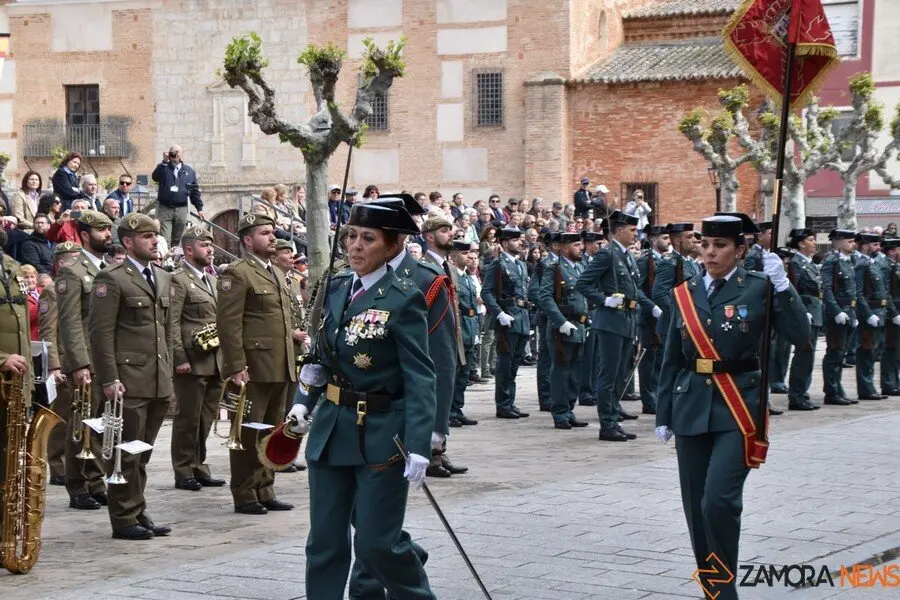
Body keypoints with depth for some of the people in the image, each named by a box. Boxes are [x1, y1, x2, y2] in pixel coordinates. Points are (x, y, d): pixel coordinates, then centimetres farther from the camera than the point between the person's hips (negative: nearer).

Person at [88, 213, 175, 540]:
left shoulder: (163, 278, 17)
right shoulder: (111, 279, -7)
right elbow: (100, 332, -11)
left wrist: (168, 373, 16)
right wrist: (109, 380, -16)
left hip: (159, 383, 7)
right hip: (129, 383, -7)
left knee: (142, 452, 13)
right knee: (127, 453, -3)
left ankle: (138, 513, 20)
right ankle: (124, 520, 3)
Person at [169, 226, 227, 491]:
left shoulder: (212, 280, 19)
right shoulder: (178, 280, -7)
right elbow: (172, 323, -13)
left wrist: (225, 356, 14)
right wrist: (180, 359, -19)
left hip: (215, 362, 8)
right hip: (192, 363, -8)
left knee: (205, 419, 13)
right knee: (188, 419, -1)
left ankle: (198, 468, 21)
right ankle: (184, 472, 6)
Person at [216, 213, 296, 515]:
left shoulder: (276, 273, 19)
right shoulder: (237, 274, -9)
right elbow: (228, 323, -15)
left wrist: (292, 362, 18)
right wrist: (236, 367, -20)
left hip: (280, 370, 9)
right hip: (253, 370, -9)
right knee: (248, 434, -1)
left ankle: (265, 492, 20)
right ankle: (244, 496, 5)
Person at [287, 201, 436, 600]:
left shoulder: (404, 299, -12)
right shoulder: (336, 289, 7)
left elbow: (420, 377, -16)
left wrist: (419, 446, -23)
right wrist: (305, 401, 3)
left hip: (380, 434, -6)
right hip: (331, 429, 6)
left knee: (376, 542, -1)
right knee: (324, 542, 7)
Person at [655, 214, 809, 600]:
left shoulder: (759, 287, -2)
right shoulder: (684, 293, 8)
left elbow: (800, 334, -12)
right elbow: (671, 360, 12)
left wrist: (782, 285, -21)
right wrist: (663, 415, 11)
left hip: (738, 410, -4)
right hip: (692, 408, 4)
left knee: (719, 500, -17)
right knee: (696, 509, 6)